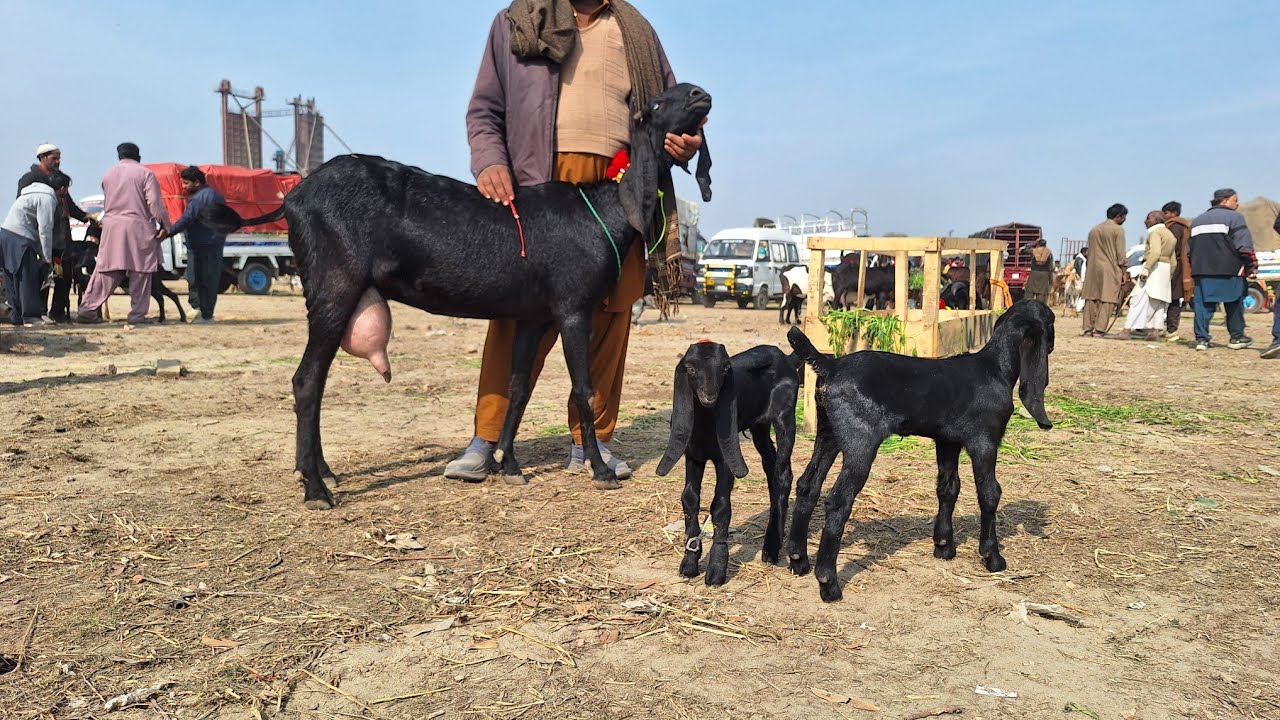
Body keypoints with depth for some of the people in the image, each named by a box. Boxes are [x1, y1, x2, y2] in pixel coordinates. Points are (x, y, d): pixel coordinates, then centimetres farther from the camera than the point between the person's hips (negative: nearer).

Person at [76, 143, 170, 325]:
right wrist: (165, 224, -3)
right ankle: (137, 314, 1)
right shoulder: (145, 174, -3)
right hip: (138, 228, -4)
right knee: (140, 273, 1)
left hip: (112, 228, 4)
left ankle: (87, 310, 4)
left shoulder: (108, 175, 14)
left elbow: (106, 203, 17)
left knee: (105, 271, 8)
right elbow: (155, 203, -10)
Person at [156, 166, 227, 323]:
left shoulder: (198, 198, -13)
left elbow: (186, 219, -23)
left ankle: (203, 314, -5)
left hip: (200, 247, -9)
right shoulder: (216, 195, 17)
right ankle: (207, 314, 11)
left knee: (197, 281, -4)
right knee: (211, 280, 8)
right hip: (216, 245, 9)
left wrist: (167, 233, -26)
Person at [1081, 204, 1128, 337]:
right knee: (1107, 300, -5)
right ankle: (1099, 329, -12)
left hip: (1093, 269, 6)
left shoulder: (1094, 229, 15)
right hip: (1110, 269, -6)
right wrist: (1123, 272, -1)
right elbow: (1120, 254, -7)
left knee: (1091, 299, 7)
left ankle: (1088, 329, 5)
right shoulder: (1117, 230, -5)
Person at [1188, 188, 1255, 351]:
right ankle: (1236, 337, 15)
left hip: (1202, 270, 5)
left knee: (1203, 304, 2)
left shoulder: (1198, 220, 19)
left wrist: (1194, 270, 27)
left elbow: (1189, 248, 22)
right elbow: (1244, 246, -10)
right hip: (1229, 270, -5)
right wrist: (1252, 266, -3)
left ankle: (1201, 338, -5)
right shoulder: (1234, 217, -2)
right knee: (1234, 304, 8)